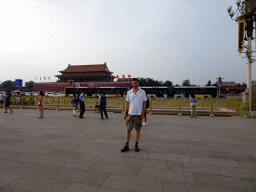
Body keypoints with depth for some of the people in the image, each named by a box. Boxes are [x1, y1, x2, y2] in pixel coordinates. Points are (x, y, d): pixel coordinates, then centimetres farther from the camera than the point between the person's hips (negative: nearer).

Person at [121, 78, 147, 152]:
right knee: (128, 129, 1)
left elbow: (144, 103, 1)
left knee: (138, 130, 7)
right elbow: (127, 103, 9)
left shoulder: (142, 92, 1)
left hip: (138, 114, -1)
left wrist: (142, 114, -6)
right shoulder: (129, 92, 6)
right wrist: (125, 113, 3)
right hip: (130, 114, 1)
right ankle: (126, 145, 10)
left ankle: (136, 145, 21)